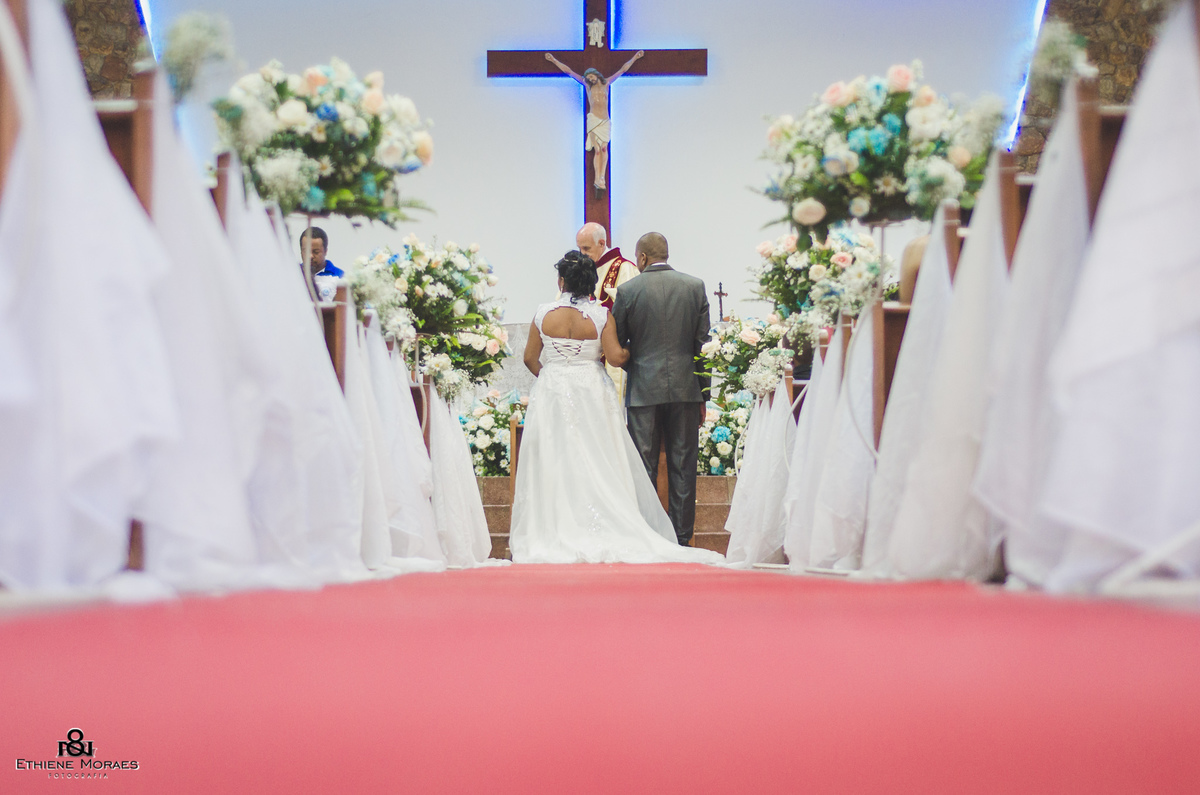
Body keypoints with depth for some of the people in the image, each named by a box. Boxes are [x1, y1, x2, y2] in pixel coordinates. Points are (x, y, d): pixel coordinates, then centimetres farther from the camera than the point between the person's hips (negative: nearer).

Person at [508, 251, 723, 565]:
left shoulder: (544, 314, -3)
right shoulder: (600, 315, -8)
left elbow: (530, 358, 5)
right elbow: (615, 357, -11)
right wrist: (630, 351, 10)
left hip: (551, 394, 1)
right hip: (591, 394, 0)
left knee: (553, 465, 5)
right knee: (597, 465, 5)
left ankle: (553, 533, 6)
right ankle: (603, 530, 3)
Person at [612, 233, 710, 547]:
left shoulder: (628, 290, -4)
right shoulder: (695, 286, 2)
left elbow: (615, 346, 2)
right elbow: (703, 342, 3)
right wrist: (703, 394, 9)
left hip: (643, 389, -2)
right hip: (686, 388, 2)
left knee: (643, 467, 3)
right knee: (683, 467, 7)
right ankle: (682, 538, 9)